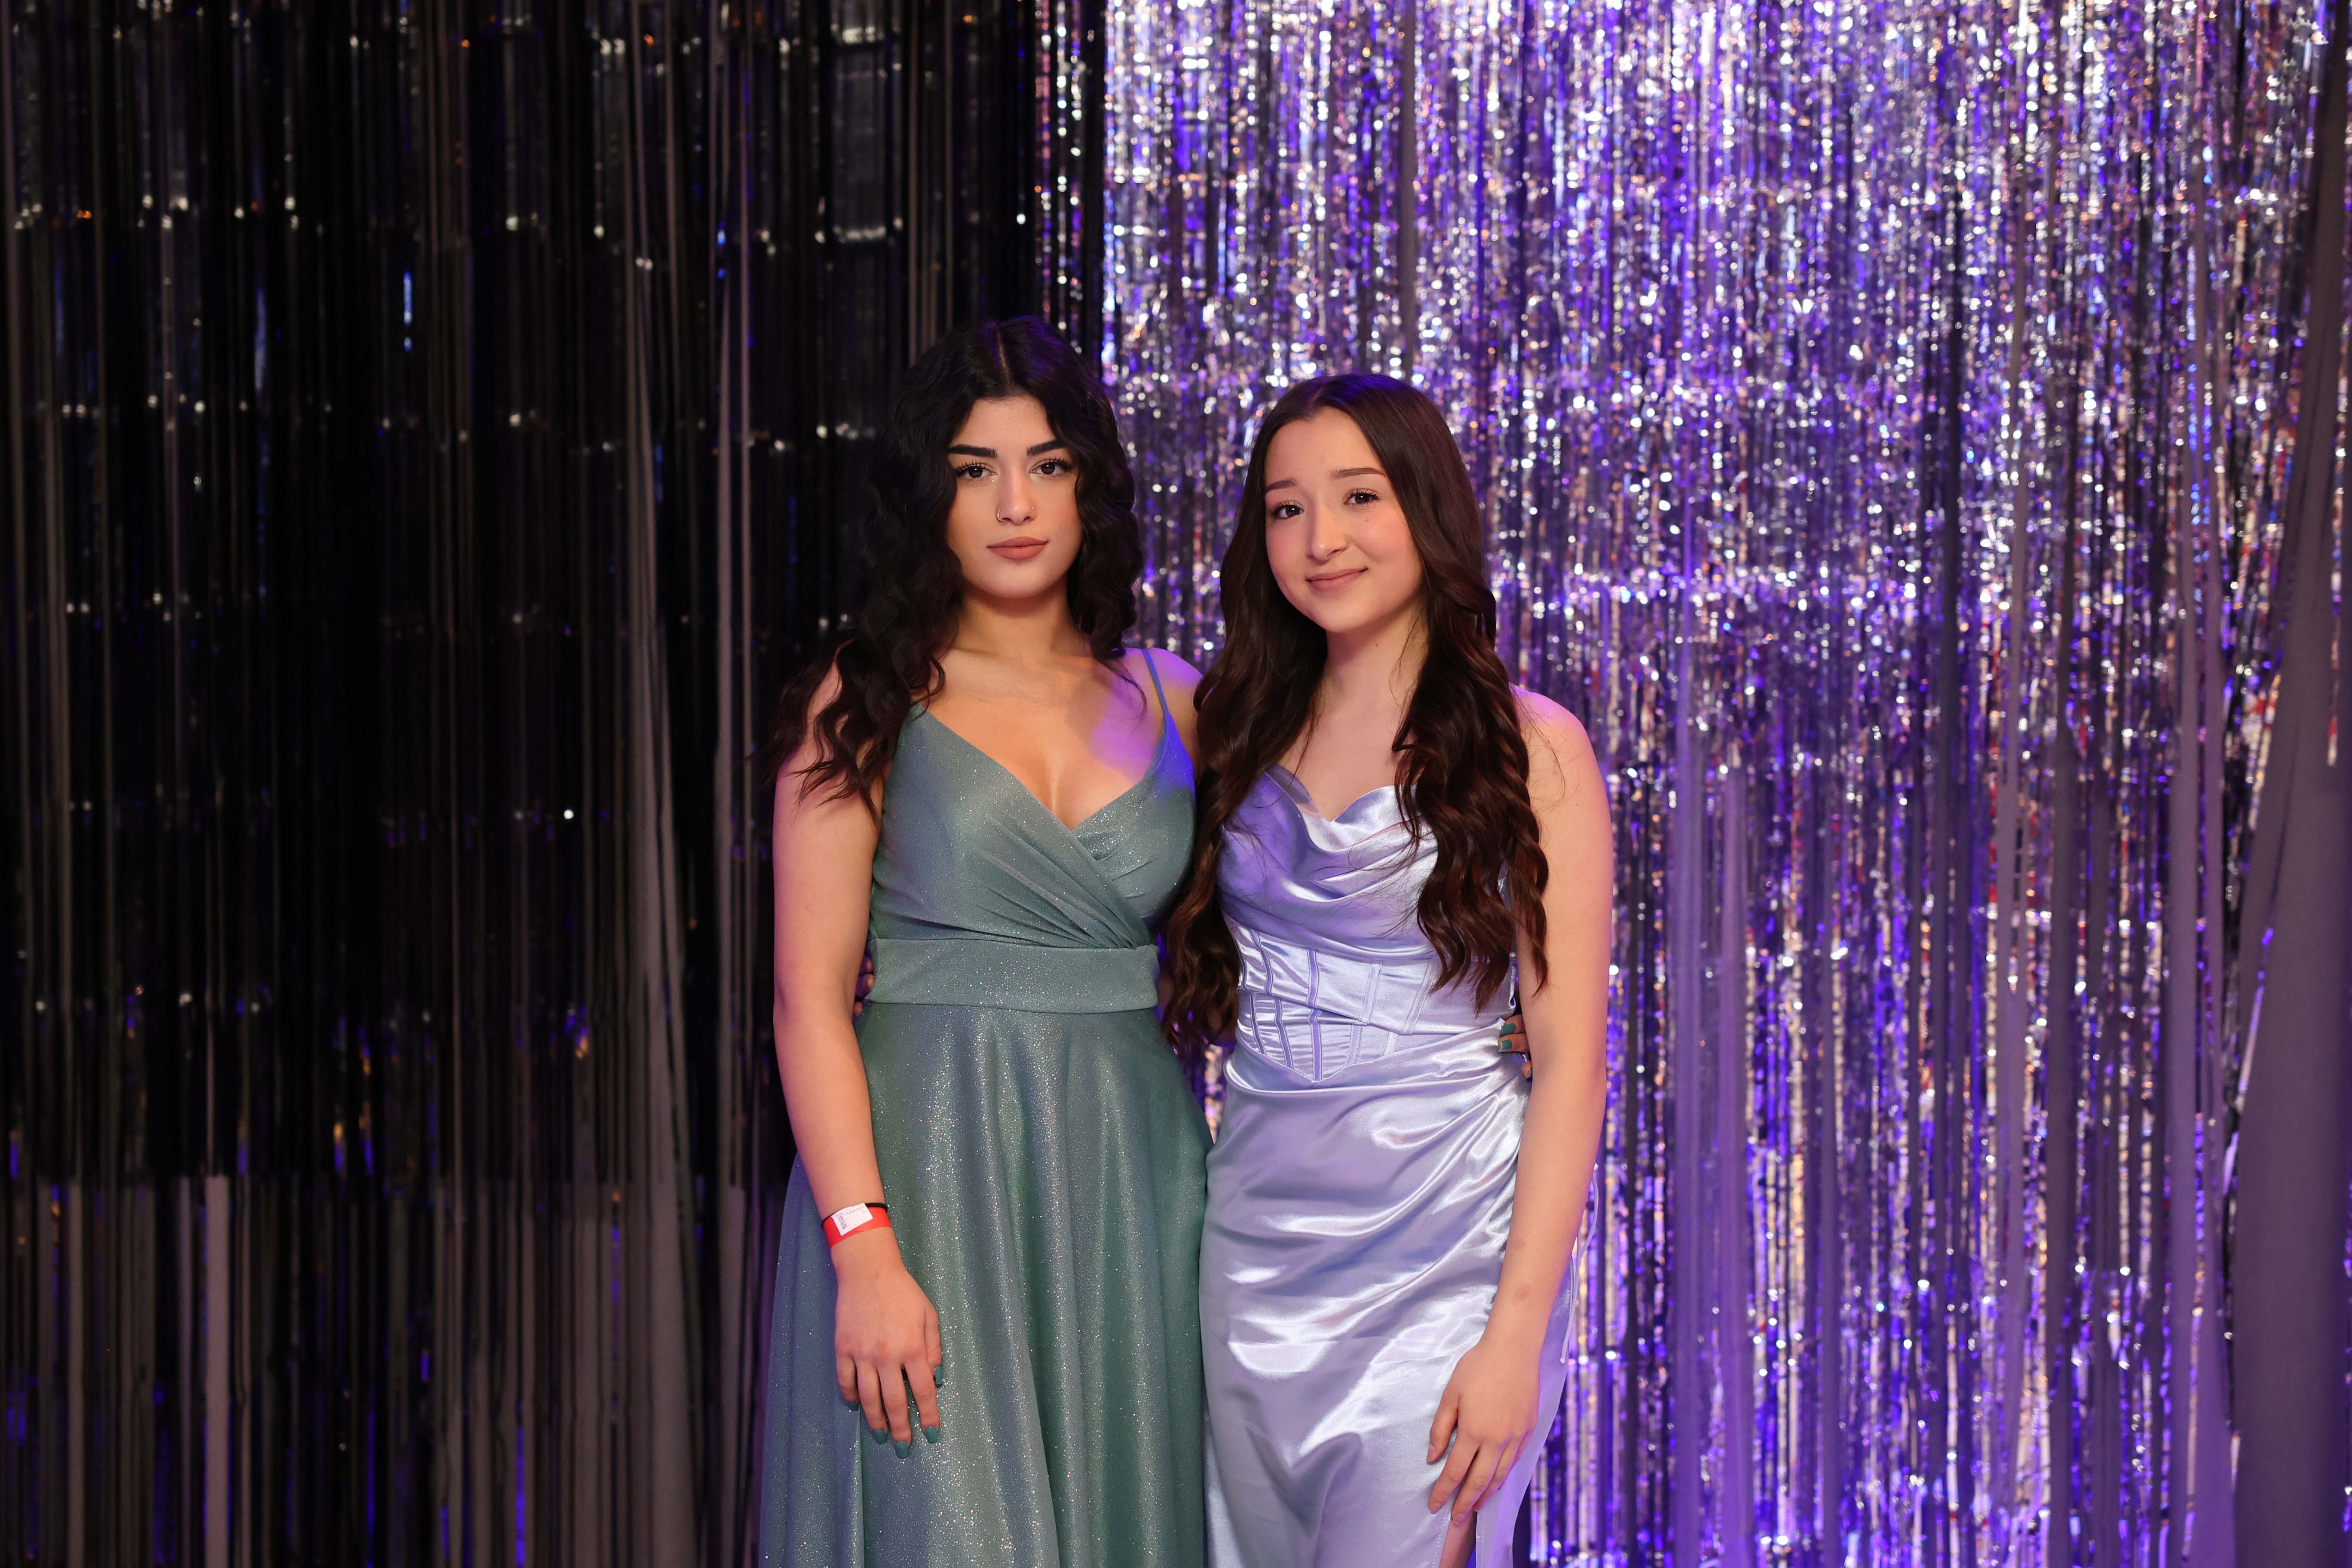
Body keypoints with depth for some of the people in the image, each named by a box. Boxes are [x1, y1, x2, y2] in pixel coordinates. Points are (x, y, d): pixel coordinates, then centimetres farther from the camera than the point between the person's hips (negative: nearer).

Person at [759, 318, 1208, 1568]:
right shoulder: (867, 705, 0)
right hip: (930, 1169, -3)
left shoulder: (1171, 705, 10)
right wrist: (864, 1250, -16)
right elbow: (810, 998, -7)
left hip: (1130, 1178, 3)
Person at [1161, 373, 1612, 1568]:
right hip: (1257, 1233, 5)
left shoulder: (1527, 747, -5)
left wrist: (1517, 1334, -15)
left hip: (1441, 1243, -4)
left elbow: (1569, 1057, -8)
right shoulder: (1243, 732, 10)